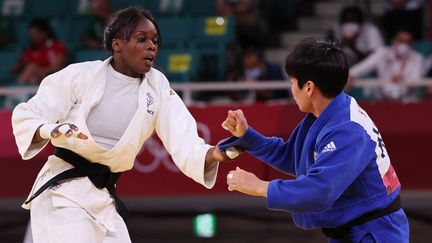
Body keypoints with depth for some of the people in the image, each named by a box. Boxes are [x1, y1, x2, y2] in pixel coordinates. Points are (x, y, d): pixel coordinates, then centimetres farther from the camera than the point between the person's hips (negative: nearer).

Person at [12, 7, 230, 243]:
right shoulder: (80, 75, -8)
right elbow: (25, 117, -6)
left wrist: (214, 154, -29)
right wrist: (50, 131, -29)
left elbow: (185, 145, -6)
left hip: (104, 199, 6)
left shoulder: (158, 88, 3)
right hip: (61, 193, -6)